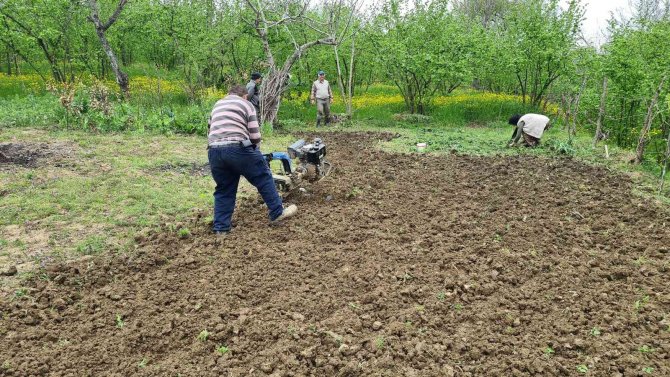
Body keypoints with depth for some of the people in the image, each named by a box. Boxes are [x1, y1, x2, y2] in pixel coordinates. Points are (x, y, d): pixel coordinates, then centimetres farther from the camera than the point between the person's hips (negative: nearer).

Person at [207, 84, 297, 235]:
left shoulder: (217, 104, 27)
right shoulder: (246, 104, 11)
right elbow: (255, 136, 4)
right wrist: (253, 147, 22)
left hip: (214, 150, 5)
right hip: (237, 148, -5)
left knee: (223, 189, 17)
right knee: (263, 177, 12)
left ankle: (220, 228, 16)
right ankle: (277, 213, 19)